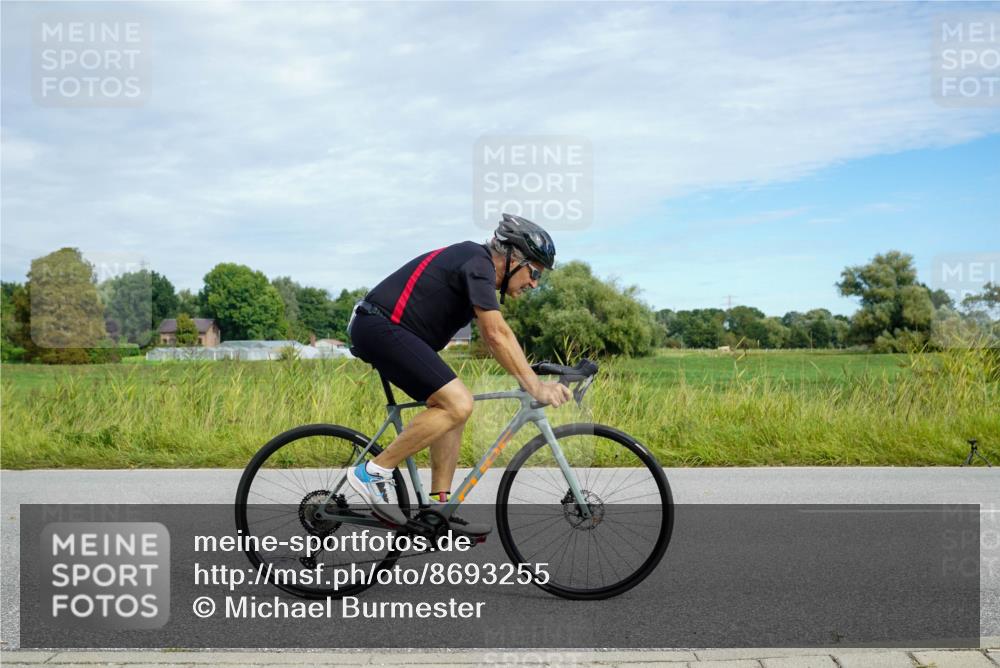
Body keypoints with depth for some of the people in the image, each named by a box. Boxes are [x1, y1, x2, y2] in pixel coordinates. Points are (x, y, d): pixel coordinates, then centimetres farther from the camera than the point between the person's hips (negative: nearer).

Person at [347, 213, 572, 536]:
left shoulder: (476, 263, 17)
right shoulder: (478, 263, -13)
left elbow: (491, 337, 19)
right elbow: (497, 334, -21)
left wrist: (533, 379, 12)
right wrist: (535, 386, -19)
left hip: (378, 329, 11)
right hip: (380, 327, -11)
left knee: (454, 403, 9)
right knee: (457, 404, -18)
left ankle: (439, 507, 10)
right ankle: (373, 472, -10)